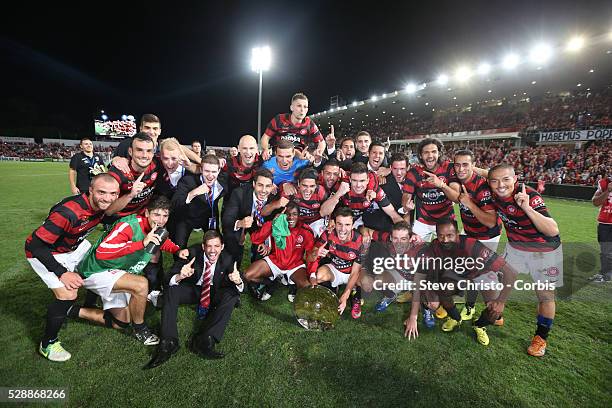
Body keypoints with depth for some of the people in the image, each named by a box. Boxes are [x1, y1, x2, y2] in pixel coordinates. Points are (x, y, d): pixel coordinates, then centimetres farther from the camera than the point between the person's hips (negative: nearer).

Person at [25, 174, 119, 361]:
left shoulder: (103, 206, -17)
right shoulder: (68, 212, -39)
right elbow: (35, 244, -31)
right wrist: (62, 273, -29)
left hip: (74, 245, 7)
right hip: (45, 253, -7)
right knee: (68, 294, -17)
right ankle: (47, 344, 7)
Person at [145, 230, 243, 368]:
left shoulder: (227, 259, -21)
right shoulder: (192, 252, -23)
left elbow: (241, 287, -22)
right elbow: (169, 278, -25)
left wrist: (238, 281, -47)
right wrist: (179, 277, -50)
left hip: (215, 292, 0)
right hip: (193, 289, 1)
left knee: (232, 294, -28)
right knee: (170, 290, -24)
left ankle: (204, 340, -32)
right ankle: (168, 343, -26)